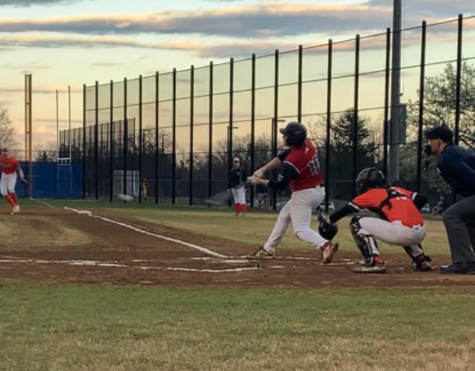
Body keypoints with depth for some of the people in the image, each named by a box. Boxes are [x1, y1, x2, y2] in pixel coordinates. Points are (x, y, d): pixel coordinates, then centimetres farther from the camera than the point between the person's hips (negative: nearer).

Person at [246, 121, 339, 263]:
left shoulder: (292, 161, -28)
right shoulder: (308, 144, -4)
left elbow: (279, 185, -17)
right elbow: (282, 157, 5)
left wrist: (259, 181, -5)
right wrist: (263, 169, -2)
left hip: (304, 195, -9)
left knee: (301, 229, -7)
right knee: (284, 215, 22)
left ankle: (324, 245, -33)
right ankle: (268, 250, 31)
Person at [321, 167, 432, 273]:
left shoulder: (371, 193, 12)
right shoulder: (398, 190, 27)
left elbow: (347, 209, 7)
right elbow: (422, 199, 21)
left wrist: (329, 221, 17)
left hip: (402, 231, -7)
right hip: (421, 234, 7)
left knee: (357, 223, 6)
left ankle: (374, 262, -7)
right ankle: (421, 261, 27)